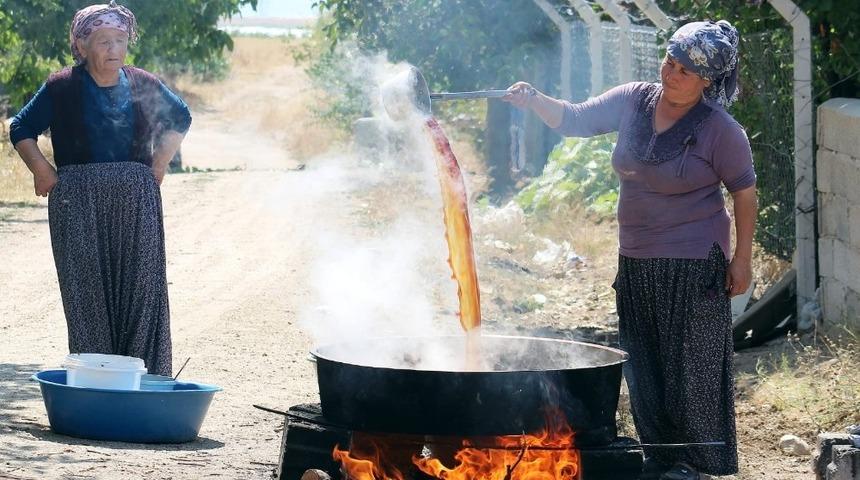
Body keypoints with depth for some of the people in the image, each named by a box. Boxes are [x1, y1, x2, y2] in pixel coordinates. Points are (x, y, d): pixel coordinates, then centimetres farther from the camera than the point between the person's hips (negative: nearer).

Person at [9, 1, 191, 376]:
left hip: (136, 203, 2)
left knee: (142, 288, -3)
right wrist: (41, 170, -1)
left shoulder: (144, 86, 7)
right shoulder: (61, 88, 0)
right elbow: (21, 130, 11)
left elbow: (179, 119, 25)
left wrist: (159, 163, 15)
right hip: (79, 204, -2)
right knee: (87, 292, -4)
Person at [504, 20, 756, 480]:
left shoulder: (720, 130, -12)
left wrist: (742, 259, -6)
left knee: (690, 363, -2)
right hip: (636, 262, 6)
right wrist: (534, 101, -12)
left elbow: (744, 191, -6)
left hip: (693, 266, -6)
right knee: (644, 364, 11)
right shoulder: (633, 102, 1)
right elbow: (576, 120, 6)